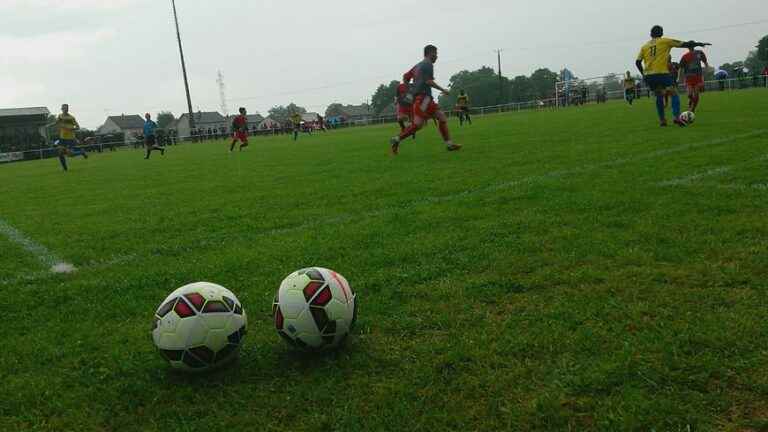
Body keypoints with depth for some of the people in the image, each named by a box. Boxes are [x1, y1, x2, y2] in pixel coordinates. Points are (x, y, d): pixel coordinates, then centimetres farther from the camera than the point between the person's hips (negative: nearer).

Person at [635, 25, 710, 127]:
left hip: (648, 75, 4)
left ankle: (662, 120, 17)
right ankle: (677, 117, -17)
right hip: (662, 73, -4)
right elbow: (683, 44, 8)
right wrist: (698, 44, 18)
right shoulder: (665, 41, 7)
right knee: (674, 94, 3)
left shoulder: (644, 46, 15)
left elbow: (638, 62, 9)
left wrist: (644, 74, 19)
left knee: (659, 96, 20)